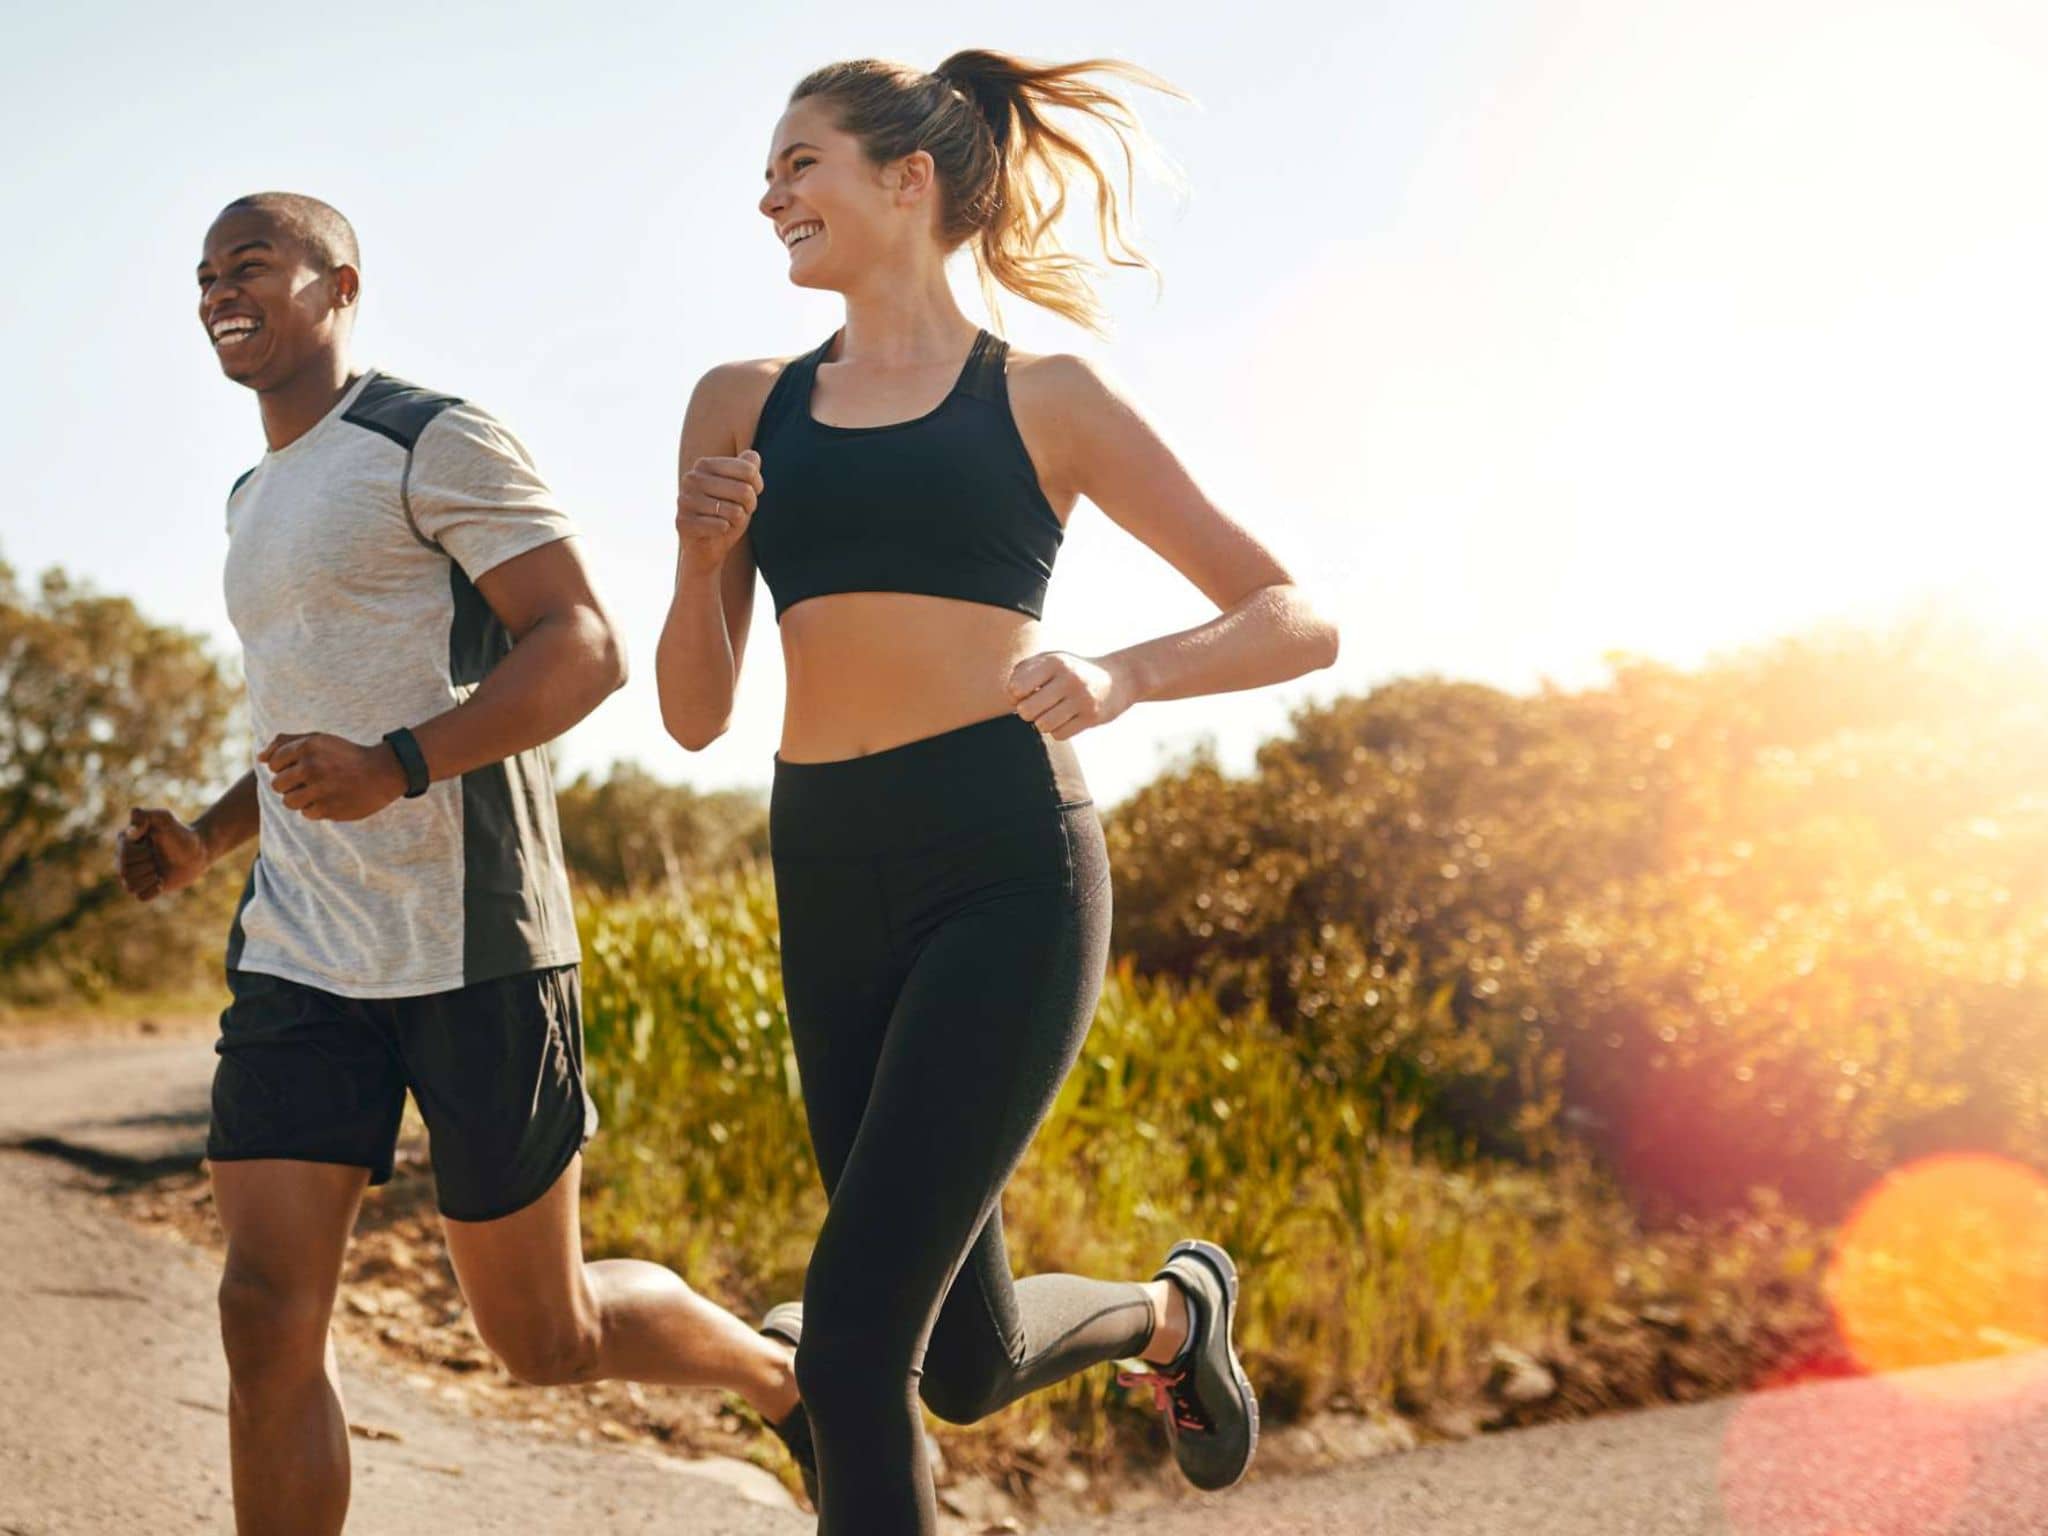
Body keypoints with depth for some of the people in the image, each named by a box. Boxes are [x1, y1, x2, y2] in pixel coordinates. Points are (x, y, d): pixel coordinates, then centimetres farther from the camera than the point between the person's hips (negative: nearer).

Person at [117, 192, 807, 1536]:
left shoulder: (435, 444, -5)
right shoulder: (257, 501, 21)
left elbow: (589, 647, -14)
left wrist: (397, 767, -28)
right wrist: (206, 841, 12)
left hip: (469, 949, -7)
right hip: (300, 961, 7)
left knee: (546, 1336, 5)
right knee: (268, 1314, -6)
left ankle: (790, 1379, 33)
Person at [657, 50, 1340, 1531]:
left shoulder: (1045, 400, 4)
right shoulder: (742, 406, 13)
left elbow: (1300, 622, 4)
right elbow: (696, 714, 14)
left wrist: (1123, 676, -14)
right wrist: (702, 555, -5)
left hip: (1004, 870, -5)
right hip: (830, 890, 5)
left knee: (853, 1341, -15)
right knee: (968, 1365, 13)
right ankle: (1173, 1308, 45)